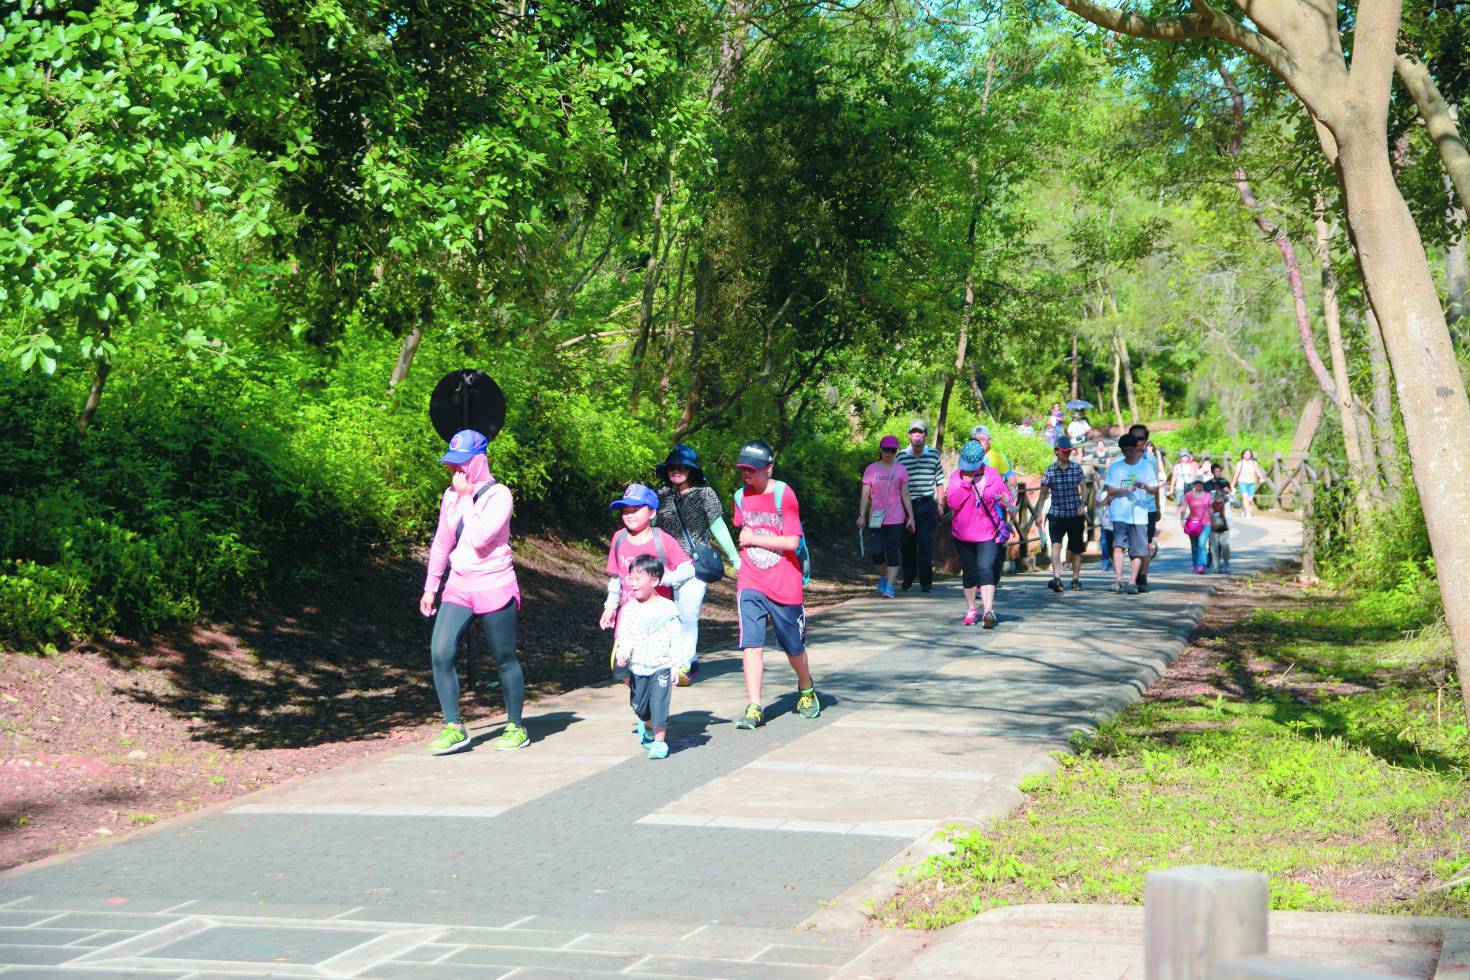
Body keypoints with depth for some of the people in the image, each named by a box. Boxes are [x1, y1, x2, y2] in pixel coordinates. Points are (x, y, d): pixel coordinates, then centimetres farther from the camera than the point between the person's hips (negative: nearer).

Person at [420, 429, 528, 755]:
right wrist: (430, 587, 21)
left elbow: (479, 538, -25)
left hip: (494, 587, -6)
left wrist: (466, 498, -18)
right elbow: (441, 542, 18)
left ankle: (516, 727, 20)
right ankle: (454, 728, -3)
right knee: (440, 652, -10)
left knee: (505, 660, 5)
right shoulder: (451, 495, 8)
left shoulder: (498, 495, -12)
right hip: (459, 587, 6)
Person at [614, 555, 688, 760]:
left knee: (659, 705, -11)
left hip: (662, 667, -3)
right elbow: (625, 636, -2)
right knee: (639, 707, 12)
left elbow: (677, 640, -3)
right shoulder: (629, 609, 1)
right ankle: (648, 727, 42)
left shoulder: (668, 608, -6)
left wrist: (677, 666, -7)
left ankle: (659, 741, 1)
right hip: (637, 668, 3)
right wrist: (622, 654, -21)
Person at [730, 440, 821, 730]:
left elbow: (792, 542, -17)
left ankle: (806, 690, 39)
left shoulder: (784, 495, -11)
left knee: (793, 646, 11)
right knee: (751, 643, -11)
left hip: (784, 586, -3)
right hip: (750, 584, 3)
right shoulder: (741, 497, 6)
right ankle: (754, 708, -11)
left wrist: (753, 539, -14)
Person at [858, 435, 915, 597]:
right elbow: (865, 494, 5)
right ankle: (883, 577, 22)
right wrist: (862, 514, -2)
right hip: (877, 517, 0)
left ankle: (890, 587, -1)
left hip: (896, 518, 0)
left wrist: (911, 517, 4)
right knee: (877, 552, -6)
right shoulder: (871, 469, 4)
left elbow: (905, 495, 7)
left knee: (893, 552, -4)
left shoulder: (900, 470, 4)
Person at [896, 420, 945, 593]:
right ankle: (908, 579, 18)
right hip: (907, 505, 1)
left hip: (927, 505, -1)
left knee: (926, 543, -7)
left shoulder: (934, 454, 7)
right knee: (907, 544, 3)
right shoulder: (901, 456, 5)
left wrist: (940, 503, 7)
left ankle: (926, 581, -4)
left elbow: (939, 481, 12)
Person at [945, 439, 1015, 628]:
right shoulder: (957, 476, 1)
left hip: (988, 533, -2)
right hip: (963, 533, 2)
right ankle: (970, 610, 28)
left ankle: (989, 611, -28)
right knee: (969, 573, 12)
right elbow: (952, 502, -12)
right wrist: (966, 482, -16)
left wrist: (1005, 501, -15)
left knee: (985, 569, -19)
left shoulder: (993, 475, 3)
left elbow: (1007, 498, 8)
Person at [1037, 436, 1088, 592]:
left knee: (1076, 549, 9)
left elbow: (1083, 489, -3)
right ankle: (1056, 578, -31)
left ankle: (1076, 579, 22)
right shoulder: (1050, 471, 2)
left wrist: (1083, 505, -20)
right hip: (1056, 514, -1)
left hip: (1075, 515, 1)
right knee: (1056, 544, -20)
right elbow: (1043, 494, 8)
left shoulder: (1077, 469, 3)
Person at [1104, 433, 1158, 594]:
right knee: (1119, 545, -17)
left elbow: (1155, 489, 6)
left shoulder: (1146, 465, 8)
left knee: (1138, 551, -1)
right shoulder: (1115, 466, 8)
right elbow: (1109, 490, 4)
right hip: (1119, 514, -1)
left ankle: (1132, 582, 4)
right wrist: (1126, 489, -13)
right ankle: (1118, 579, -20)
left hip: (1139, 515, 1)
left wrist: (1145, 486, -17)